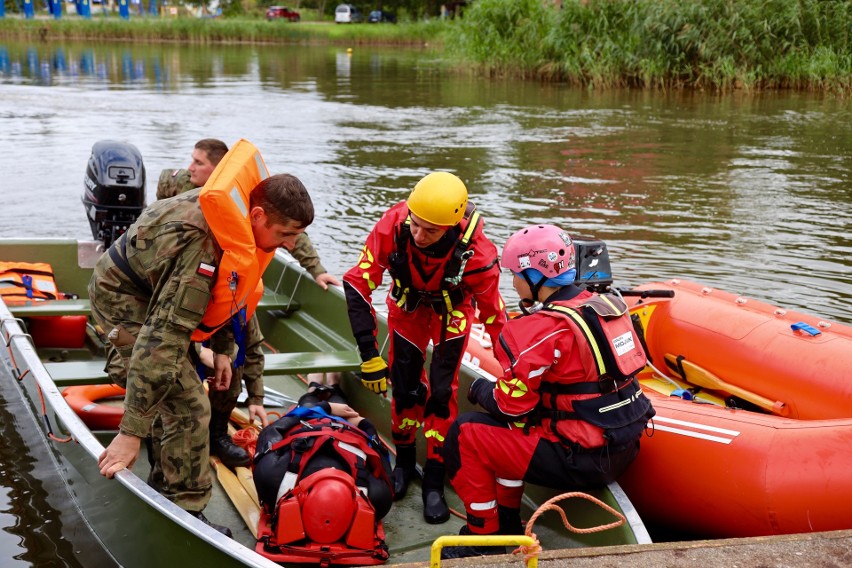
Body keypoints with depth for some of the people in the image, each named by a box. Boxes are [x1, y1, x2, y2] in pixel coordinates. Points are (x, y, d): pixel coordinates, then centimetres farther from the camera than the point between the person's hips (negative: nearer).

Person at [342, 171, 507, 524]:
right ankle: (404, 461, 24)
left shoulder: (476, 253, -39)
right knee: (405, 385, 1)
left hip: (452, 310, -2)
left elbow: (494, 316, -24)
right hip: (408, 303, 2)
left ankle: (434, 483, 5)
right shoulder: (393, 225, -37)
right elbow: (357, 284, -29)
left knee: (442, 391, -8)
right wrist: (369, 355, -29)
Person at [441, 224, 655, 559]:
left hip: (584, 461, -9)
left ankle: (484, 540, 12)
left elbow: (512, 405, -14)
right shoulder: (605, 305, 8)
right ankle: (507, 523, 31)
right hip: (623, 449, 9)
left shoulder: (541, 329, -18)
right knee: (513, 429, 26)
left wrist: (480, 389, 8)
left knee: (465, 434, 1)